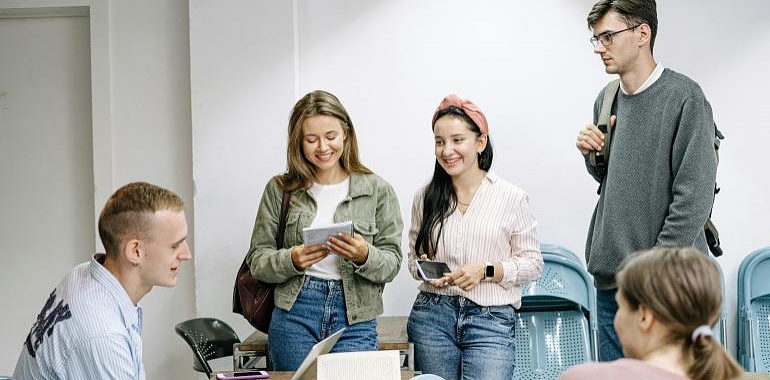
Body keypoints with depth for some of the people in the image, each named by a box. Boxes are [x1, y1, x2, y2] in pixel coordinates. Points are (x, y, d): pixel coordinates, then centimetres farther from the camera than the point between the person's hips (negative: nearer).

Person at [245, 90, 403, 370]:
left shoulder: (378, 191, 4)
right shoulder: (280, 189, 5)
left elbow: (391, 265, 3)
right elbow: (257, 261, 5)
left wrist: (364, 256, -19)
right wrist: (292, 261, -16)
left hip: (355, 321, 0)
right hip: (294, 314, 1)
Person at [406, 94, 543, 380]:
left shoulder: (511, 198, 0)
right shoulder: (425, 197, 8)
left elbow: (532, 263, 2)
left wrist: (486, 270, -13)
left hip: (491, 321, -3)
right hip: (432, 316, 3)